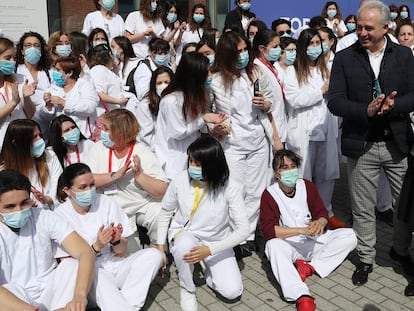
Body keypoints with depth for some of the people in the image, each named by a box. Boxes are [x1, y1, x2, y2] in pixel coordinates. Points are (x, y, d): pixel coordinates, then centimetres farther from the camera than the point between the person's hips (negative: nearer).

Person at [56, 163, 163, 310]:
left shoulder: (106, 202, -1)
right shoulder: (61, 215, -7)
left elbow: (121, 250, 2)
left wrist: (116, 241, -21)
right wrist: (96, 246, -23)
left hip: (114, 265, 4)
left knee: (153, 254, -18)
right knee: (98, 277, -38)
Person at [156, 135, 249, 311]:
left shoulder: (230, 188, -22)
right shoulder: (180, 180, -17)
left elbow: (243, 230, -21)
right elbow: (165, 213, 1)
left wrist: (210, 250, -29)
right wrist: (160, 247, -2)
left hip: (216, 242, 0)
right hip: (184, 234, 1)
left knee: (232, 292, -16)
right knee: (184, 244, -37)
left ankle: (208, 269, 17)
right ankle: (187, 289, -7)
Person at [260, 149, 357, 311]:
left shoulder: (307, 185, 0)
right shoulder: (269, 194, -12)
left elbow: (322, 213, 1)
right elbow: (268, 229, -22)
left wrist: (320, 222, -25)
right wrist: (302, 230, -29)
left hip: (314, 240, 4)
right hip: (289, 245, -4)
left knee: (349, 235, -14)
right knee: (273, 245, -37)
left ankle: (309, 267, -19)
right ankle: (302, 297, -45)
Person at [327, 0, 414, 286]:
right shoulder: (344, 58, -1)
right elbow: (335, 101, -8)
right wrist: (366, 111, -23)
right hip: (361, 145, -1)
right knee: (363, 209, 10)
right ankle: (366, 258, 29)